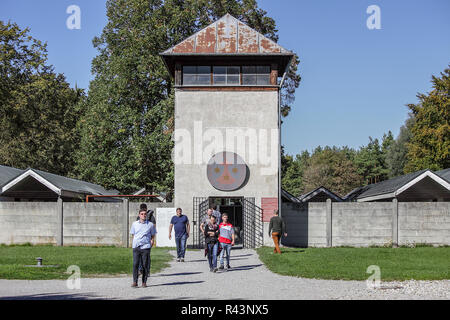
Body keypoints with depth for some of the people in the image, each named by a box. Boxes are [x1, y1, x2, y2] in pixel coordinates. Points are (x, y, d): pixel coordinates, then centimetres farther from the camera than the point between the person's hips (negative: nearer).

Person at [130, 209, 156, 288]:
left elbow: (152, 236, 12)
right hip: (136, 247, 1)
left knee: (145, 265, 0)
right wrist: (133, 244, 7)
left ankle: (144, 282, 9)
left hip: (145, 247, -1)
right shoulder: (134, 224, 11)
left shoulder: (150, 225, 6)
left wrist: (151, 243, -1)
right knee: (135, 264, -5)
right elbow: (133, 235, 18)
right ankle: (135, 282, 1)